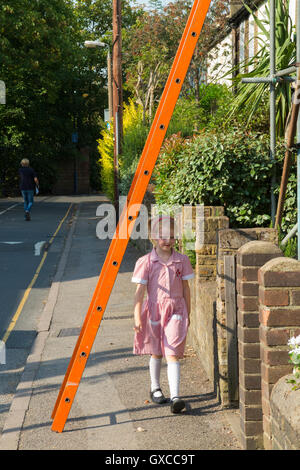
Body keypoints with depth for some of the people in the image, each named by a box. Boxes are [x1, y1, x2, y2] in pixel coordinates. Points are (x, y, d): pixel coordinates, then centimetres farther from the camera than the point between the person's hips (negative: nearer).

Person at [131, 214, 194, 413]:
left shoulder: (182, 260, 3)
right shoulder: (146, 262, -4)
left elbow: (185, 288, 10)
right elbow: (140, 290, -5)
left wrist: (187, 314, 13)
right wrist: (138, 318, -10)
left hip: (175, 310, 0)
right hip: (154, 309, 0)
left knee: (173, 354, -9)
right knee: (156, 353, 14)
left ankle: (175, 396, -14)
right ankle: (155, 388, 35)